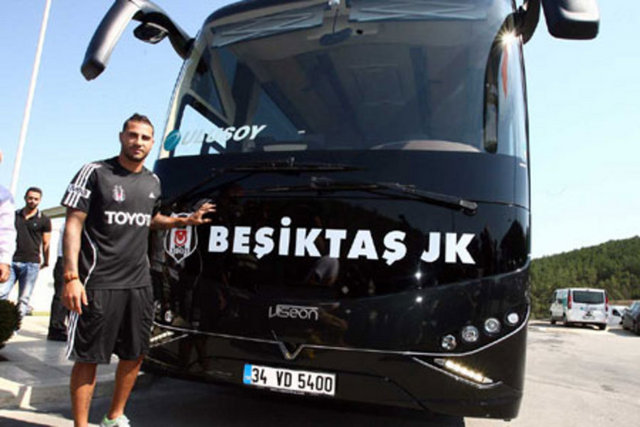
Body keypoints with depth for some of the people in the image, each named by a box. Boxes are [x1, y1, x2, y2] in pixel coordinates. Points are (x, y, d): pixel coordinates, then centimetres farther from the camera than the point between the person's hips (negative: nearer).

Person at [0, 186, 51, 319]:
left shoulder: (44, 220, 4)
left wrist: (46, 262, 9)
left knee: (23, 300, -2)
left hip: (31, 264, -2)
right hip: (11, 262, 3)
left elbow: (45, 243, 6)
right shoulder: (14, 215, 13)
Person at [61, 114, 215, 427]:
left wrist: (185, 221, 13)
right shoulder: (95, 173, -5)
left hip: (139, 283, 6)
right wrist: (71, 276, -16)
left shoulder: (152, 182, 12)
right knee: (87, 357, 3)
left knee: (134, 354, 13)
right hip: (99, 283, -6)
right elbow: (73, 223, -8)